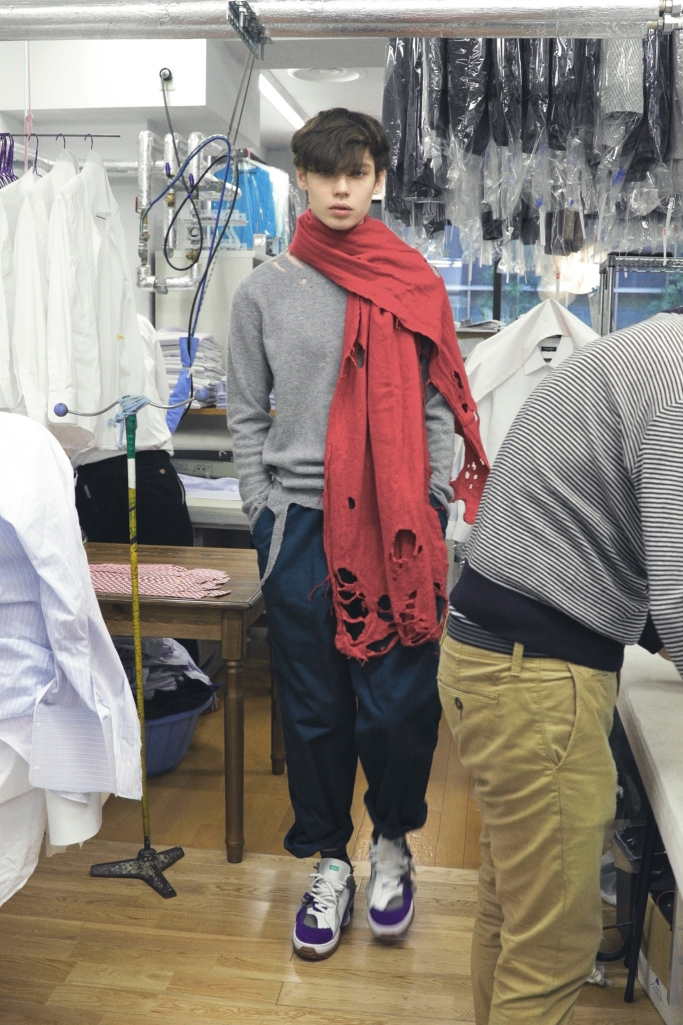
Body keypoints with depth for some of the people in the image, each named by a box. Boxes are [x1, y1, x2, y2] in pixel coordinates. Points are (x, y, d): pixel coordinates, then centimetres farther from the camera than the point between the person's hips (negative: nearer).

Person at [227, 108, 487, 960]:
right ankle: (328, 861, 27)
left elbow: (438, 408, 5)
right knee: (314, 706, 8)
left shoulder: (415, 286, 5)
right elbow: (245, 415, 8)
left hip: (398, 526, 0)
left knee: (399, 703, 2)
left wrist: (433, 505, -4)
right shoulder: (264, 290, 6)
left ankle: (392, 843, 29)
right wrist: (263, 510, 0)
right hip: (300, 523, 1)